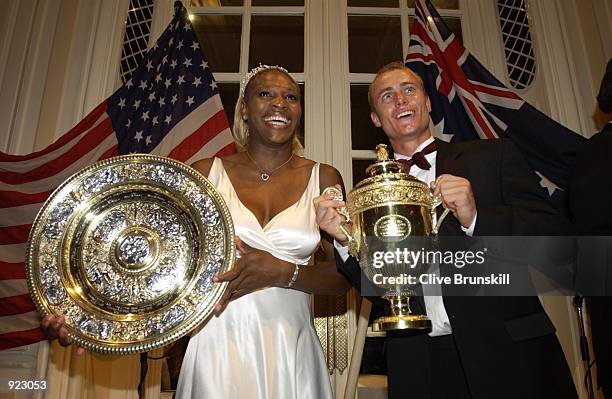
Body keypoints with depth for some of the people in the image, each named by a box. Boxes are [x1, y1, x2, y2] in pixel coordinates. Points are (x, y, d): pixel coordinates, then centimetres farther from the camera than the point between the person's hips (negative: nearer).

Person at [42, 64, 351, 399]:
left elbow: (343, 276, -1)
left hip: (291, 350, 1)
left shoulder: (323, 178, 1)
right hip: (218, 346, 0)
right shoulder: (205, 173, 1)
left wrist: (283, 272, -18)